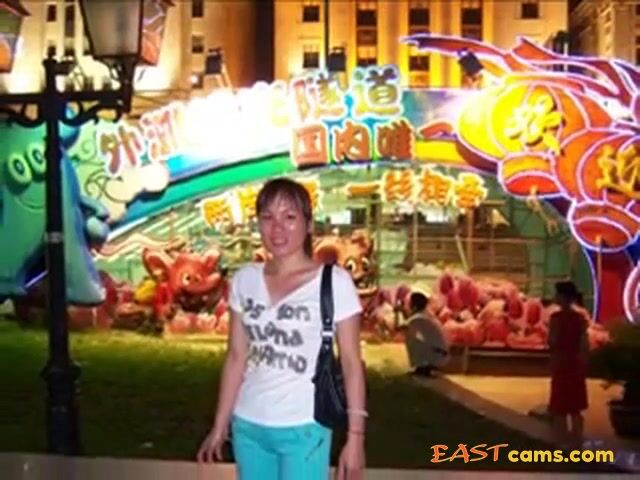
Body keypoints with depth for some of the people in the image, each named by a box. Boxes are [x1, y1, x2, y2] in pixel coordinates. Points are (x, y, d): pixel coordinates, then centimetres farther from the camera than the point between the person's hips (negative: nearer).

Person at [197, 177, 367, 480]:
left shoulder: (334, 282, -9)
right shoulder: (244, 280, 3)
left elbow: (351, 364, -7)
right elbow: (236, 358, 8)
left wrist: (355, 436, -10)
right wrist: (220, 426, 9)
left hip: (303, 429, -4)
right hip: (248, 426, 5)